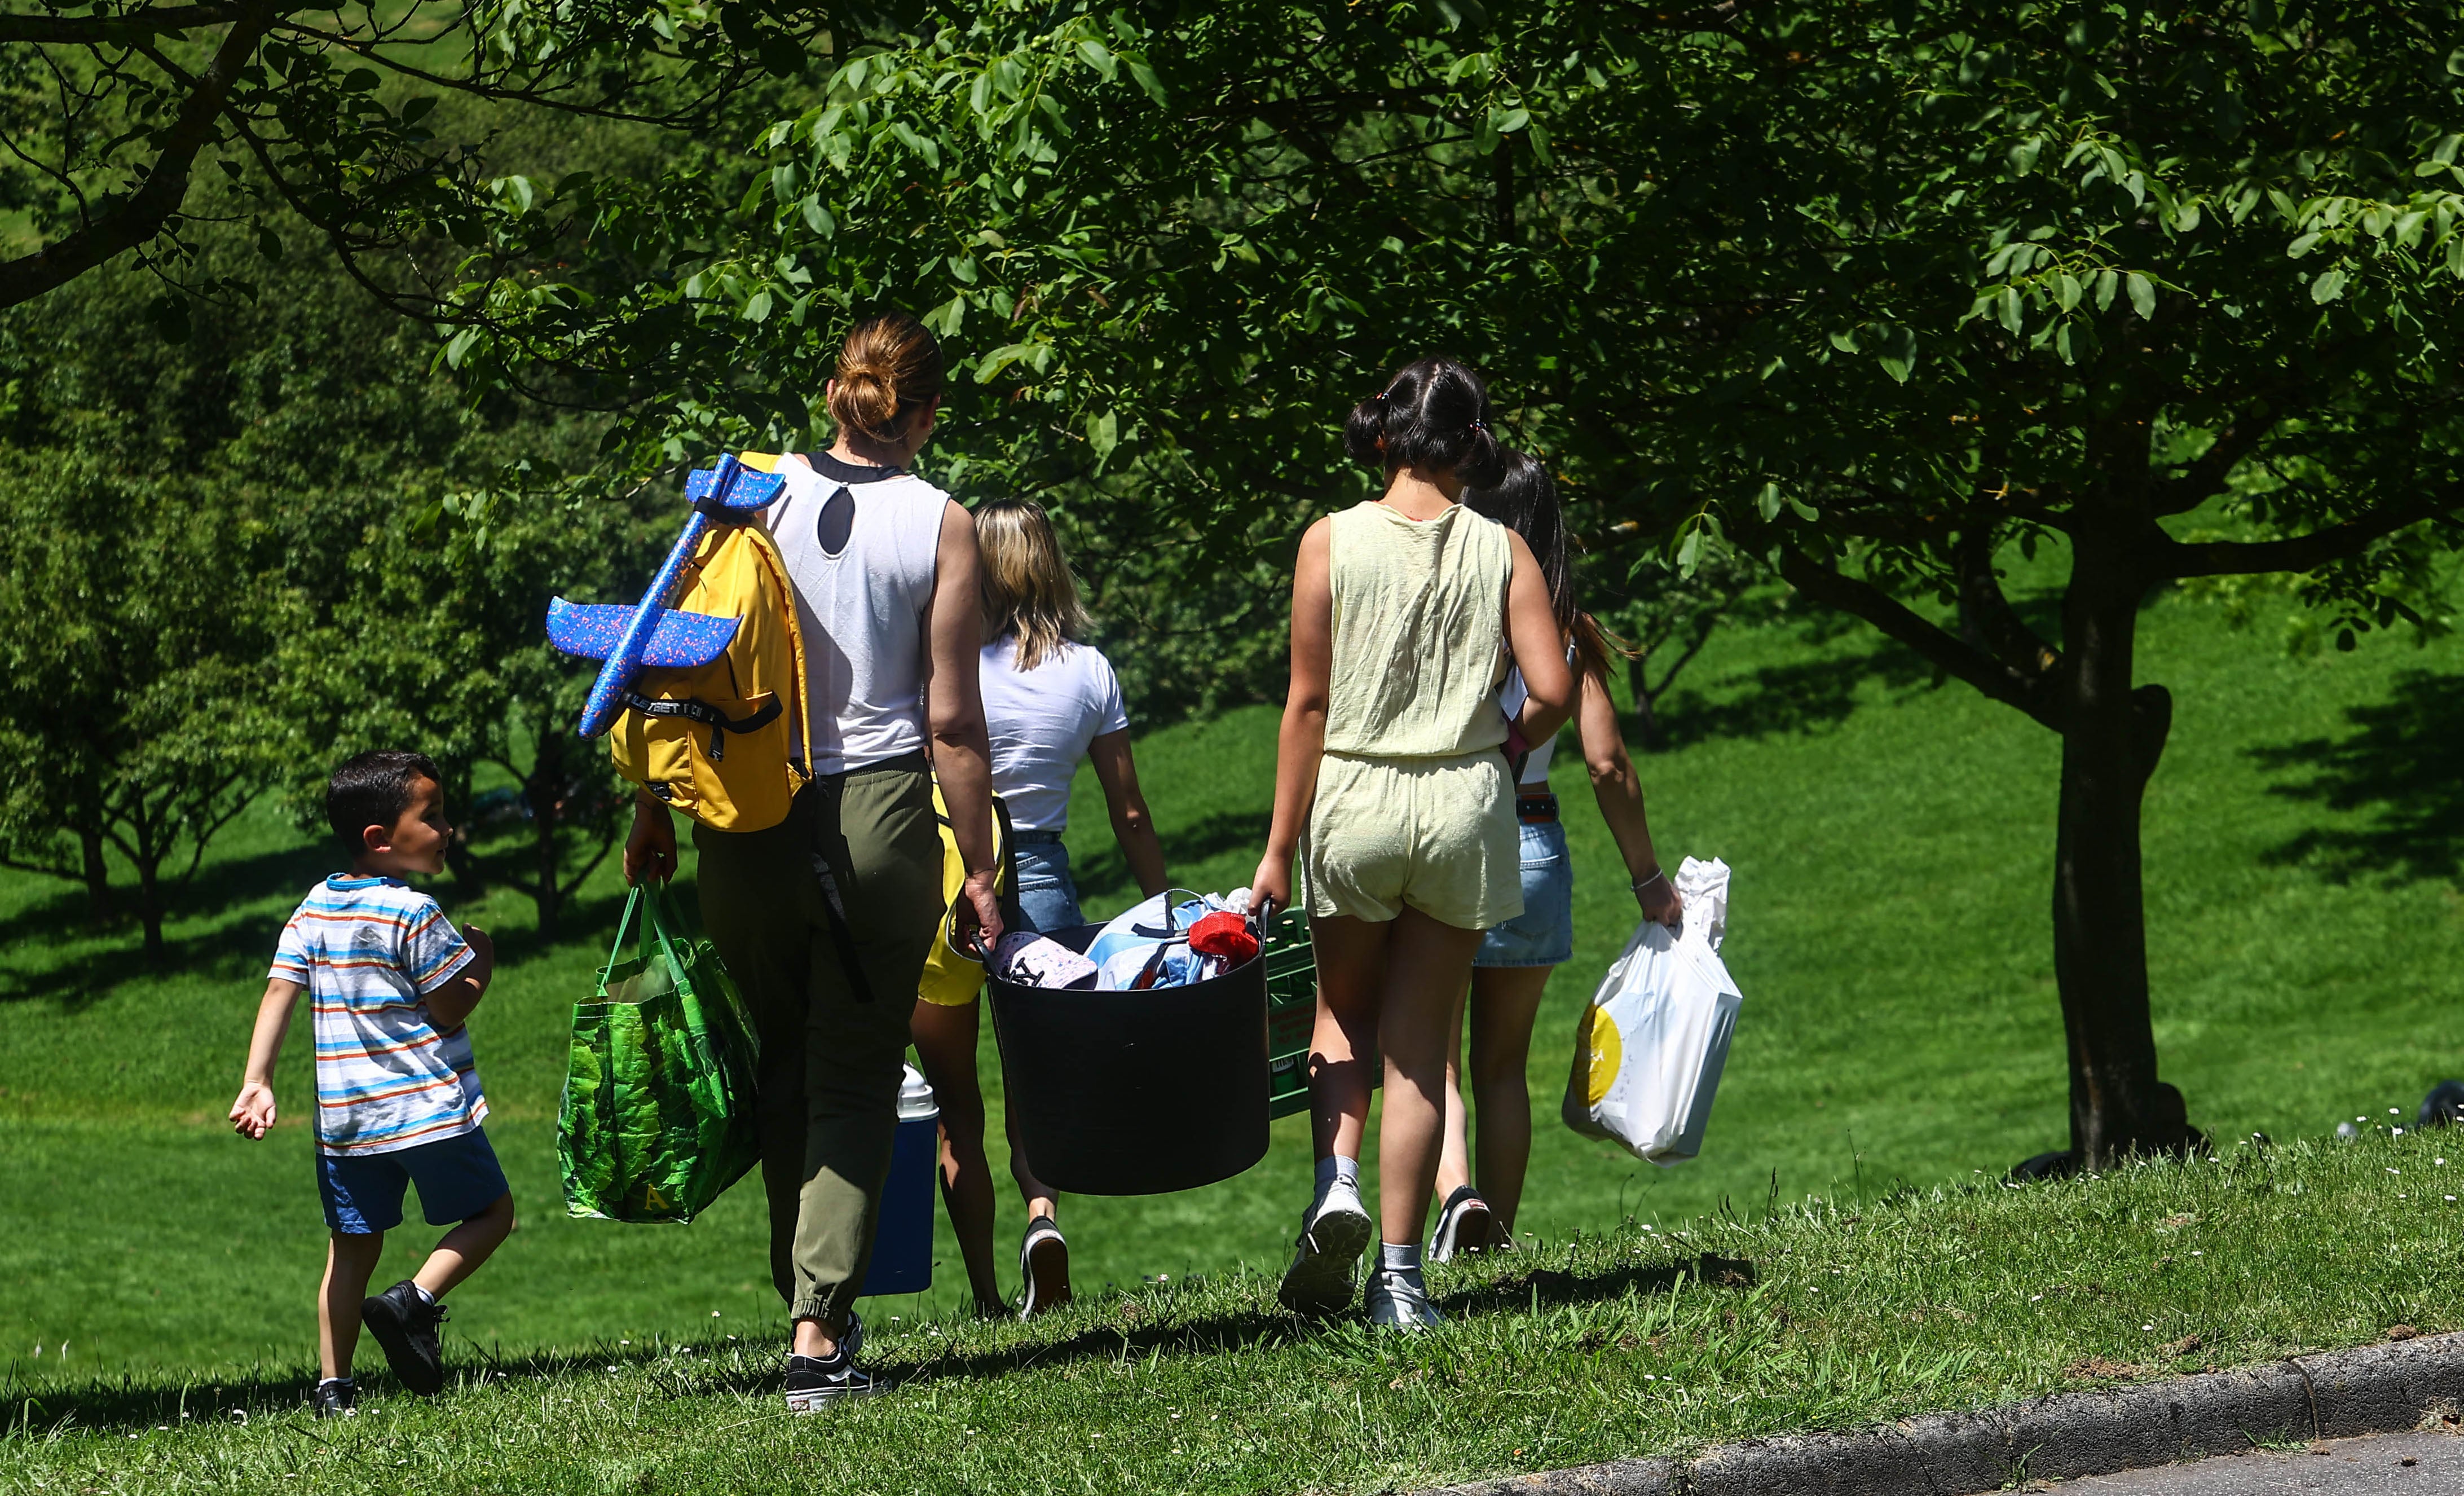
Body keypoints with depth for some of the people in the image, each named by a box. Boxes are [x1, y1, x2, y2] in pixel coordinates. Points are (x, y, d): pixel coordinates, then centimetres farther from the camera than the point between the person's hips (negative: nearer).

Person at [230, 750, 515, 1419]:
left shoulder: (315, 908, 7)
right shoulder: (414, 913, -13)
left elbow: (279, 992, -1)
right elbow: (449, 1009, -12)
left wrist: (255, 1083, -4)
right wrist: (481, 965, 6)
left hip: (343, 1114, 6)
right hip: (428, 1108, -6)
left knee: (353, 1244, 13)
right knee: (490, 1213, 10)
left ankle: (333, 1386, 10)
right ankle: (414, 1301, -10)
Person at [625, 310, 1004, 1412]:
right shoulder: (941, 527, -4)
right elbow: (952, 722, -5)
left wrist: (653, 814, 9)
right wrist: (978, 869, 2)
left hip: (748, 818, 2)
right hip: (879, 817, -2)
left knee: (782, 1065, 19)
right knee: (856, 1081, 6)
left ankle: (802, 1298, 25)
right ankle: (821, 1331, -4)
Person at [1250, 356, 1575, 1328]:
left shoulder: (1333, 542, -4)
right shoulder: (1500, 550, -1)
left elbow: (1308, 702, -4)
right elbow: (1553, 692, -8)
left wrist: (1278, 849, -1)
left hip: (1354, 800, -1)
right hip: (1464, 803, 1)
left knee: (1344, 1015, 20)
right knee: (1421, 1044, 8)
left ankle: (1336, 1181, -5)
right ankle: (1399, 1274, 5)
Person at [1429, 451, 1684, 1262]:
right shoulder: (1569, 629, -1)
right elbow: (1607, 764, -2)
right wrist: (1648, 877, 7)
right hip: (1531, 844, 3)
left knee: (1433, 1052, 4)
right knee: (1503, 1063, 15)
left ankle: (1456, 1191, -21)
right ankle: (1497, 1240, 16)